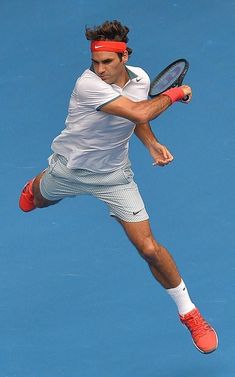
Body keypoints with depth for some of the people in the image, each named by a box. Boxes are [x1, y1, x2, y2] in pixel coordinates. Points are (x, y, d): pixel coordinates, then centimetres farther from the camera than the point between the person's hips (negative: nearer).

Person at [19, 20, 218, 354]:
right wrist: (173, 94, -30)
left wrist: (151, 144, -7)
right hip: (69, 168, -2)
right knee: (39, 199, 33)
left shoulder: (140, 78, -12)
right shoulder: (89, 84, -34)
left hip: (114, 176, 2)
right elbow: (138, 112, -45)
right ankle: (34, 187, 73)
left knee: (149, 248, -9)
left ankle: (189, 314, 6)